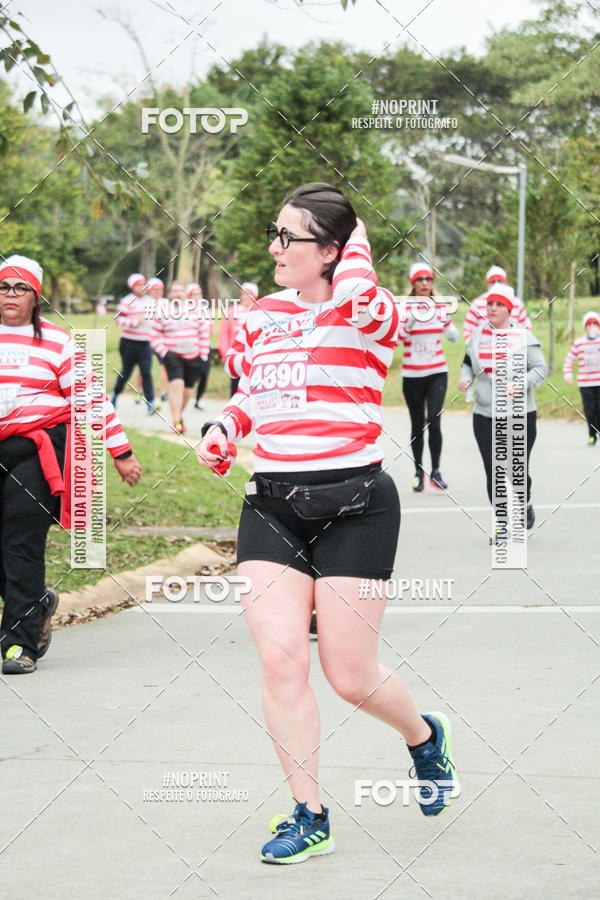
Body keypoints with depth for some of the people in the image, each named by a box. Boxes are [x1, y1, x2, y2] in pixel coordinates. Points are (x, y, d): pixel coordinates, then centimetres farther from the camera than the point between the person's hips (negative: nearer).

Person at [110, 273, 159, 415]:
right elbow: (119, 319, -16)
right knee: (126, 373, 8)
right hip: (129, 343, -4)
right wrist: (135, 322, -25)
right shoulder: (127, 301, -8)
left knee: (146, 373, -10)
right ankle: (115, 394, 36)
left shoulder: (149, 301, 11)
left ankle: (150, 404, -19)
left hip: (145, 344, 4)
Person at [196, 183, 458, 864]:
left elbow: (358, 297, -31)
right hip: (271, 506, 5)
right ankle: (309, 817, 5)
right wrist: (222, 427, 6)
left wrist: (356, 246, -11)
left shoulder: (368, 315, -6)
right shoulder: (262, 316, 11)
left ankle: (424, 736, 33)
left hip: (355, 505, -5)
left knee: (350, 677, -1)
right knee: (280, 657, -8)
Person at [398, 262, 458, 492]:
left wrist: (447, 323, -8)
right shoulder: (404, 308, -3)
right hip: (412, 375, -1)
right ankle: (418, 472, 17)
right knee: (417, 425, 4)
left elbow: (453, 337, 13)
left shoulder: (440, 307, 6)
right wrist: (410, 323, -31)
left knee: (434, 421, -13)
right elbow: (396, 337, -13)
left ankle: (435, 471, -4)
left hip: (437, 373, 1)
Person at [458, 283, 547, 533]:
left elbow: (540, 368, -3)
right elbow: (468, 364, 21)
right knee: (493, 473, -1)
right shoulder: (477, 337, 8)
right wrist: (465, 379, 0)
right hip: (484, 415, 3)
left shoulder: (523, 337, -3)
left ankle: (525, 504, 34)